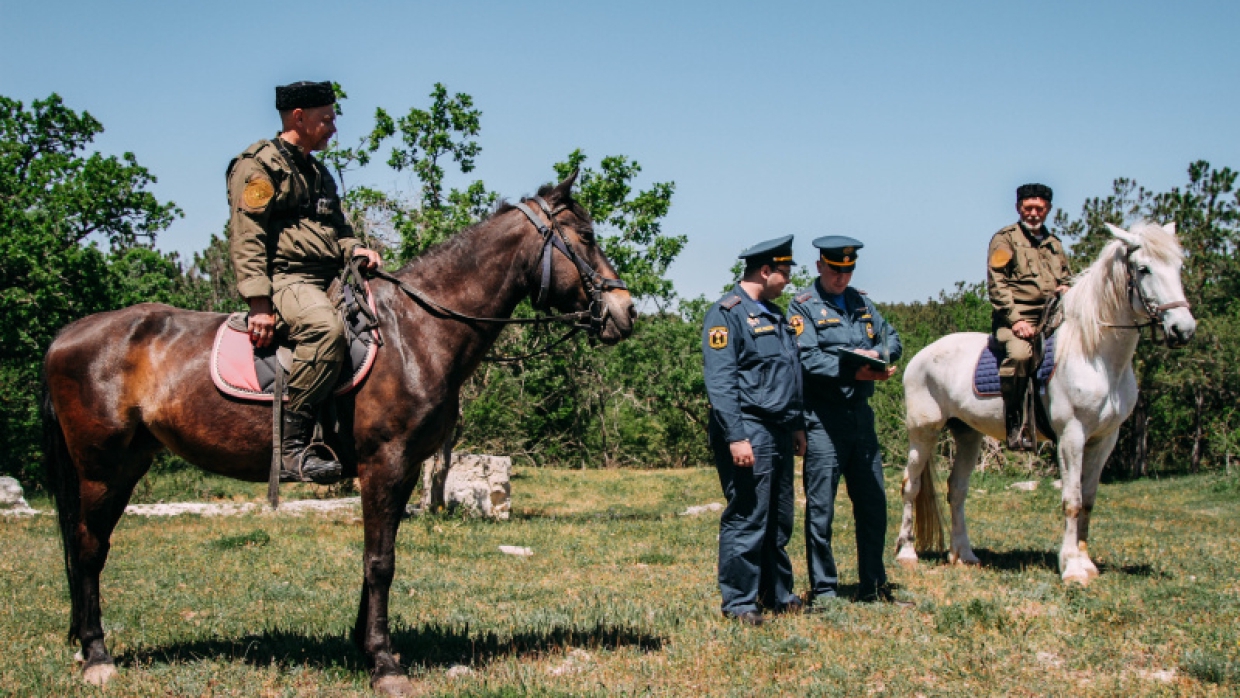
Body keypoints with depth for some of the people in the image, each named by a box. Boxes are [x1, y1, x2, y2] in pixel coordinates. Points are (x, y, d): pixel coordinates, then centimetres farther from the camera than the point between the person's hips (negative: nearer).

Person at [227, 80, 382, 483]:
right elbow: (246, 239, -11)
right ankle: (290, 448, -38)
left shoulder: (318, 173, 26)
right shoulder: (258, 165, -2)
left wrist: (354, 250, 4)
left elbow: (336, 230, 30)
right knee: (325, 328, -37)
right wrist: (259, 303, -22)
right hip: (286, 280, -9)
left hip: (329, 282, 10)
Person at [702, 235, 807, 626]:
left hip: (779, 432, 9)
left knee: (779, 520, 13)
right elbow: (719, 381, -16)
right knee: (746, 518, -6)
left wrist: (797, 425, 18)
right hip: (749, 430, -9)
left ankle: (779, 595, 23)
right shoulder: (727, 314, -9)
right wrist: (736, 437, -22)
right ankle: (739, 603, 1)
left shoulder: (774, 314, 19)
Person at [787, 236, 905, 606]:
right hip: (824, 418, -6)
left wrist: (877, 354, -9)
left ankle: (873, 586, 23)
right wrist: (852, 372, -26)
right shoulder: (803, 307, -4)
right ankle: (823, 590, 7)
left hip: (861, 413, 6)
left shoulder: (861, 303, 15)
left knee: (873, 504, 11)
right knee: (820, 509, -2)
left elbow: (893, 339, 13)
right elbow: (808, 360, -15)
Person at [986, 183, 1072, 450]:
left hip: (1051, 318, 7)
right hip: (1016, 318, -7)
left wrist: (1066, 289, 6)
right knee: (1019, 353, -36)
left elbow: (1067, 278, 32)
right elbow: (997, 284, -4)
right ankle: (1015, 425, -30)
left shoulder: (1054, 244, 25)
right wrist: (1016, 319, -15)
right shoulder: (1005, 239, 5)